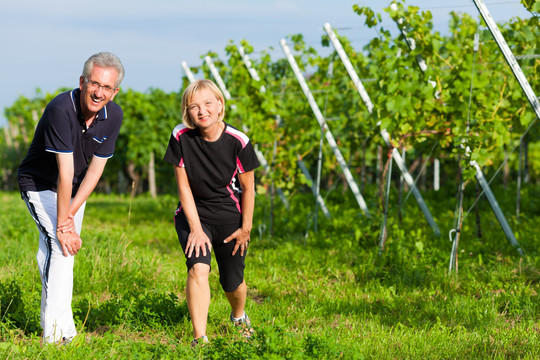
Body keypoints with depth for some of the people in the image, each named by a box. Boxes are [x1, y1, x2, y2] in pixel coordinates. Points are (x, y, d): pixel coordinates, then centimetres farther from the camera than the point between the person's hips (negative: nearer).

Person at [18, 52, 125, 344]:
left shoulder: (113, 116, -14)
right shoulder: (61, 109, -33)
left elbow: (96, 167, -11)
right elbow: (65, 172, -33)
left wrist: (70, 214, -18)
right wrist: (62, 225, -31)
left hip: (76, 190, 6)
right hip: (41, 185, -6)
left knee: (62, 250, 10)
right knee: (61, 245, -21)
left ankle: (55, 327, 21)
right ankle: (57, 331, -21)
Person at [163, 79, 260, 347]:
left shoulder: (238, 142, -18)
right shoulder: (181, 137, -16)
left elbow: (247, 188, -6)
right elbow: (183, 186, -9)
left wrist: (246, 228, 0)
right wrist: (195, 228, -11)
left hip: (230, 218, 0)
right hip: (193, 215, 0)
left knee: (232, 283, 10)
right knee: (198, 269, -24)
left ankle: (238, 317, 45)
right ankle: (200, 338, -21)